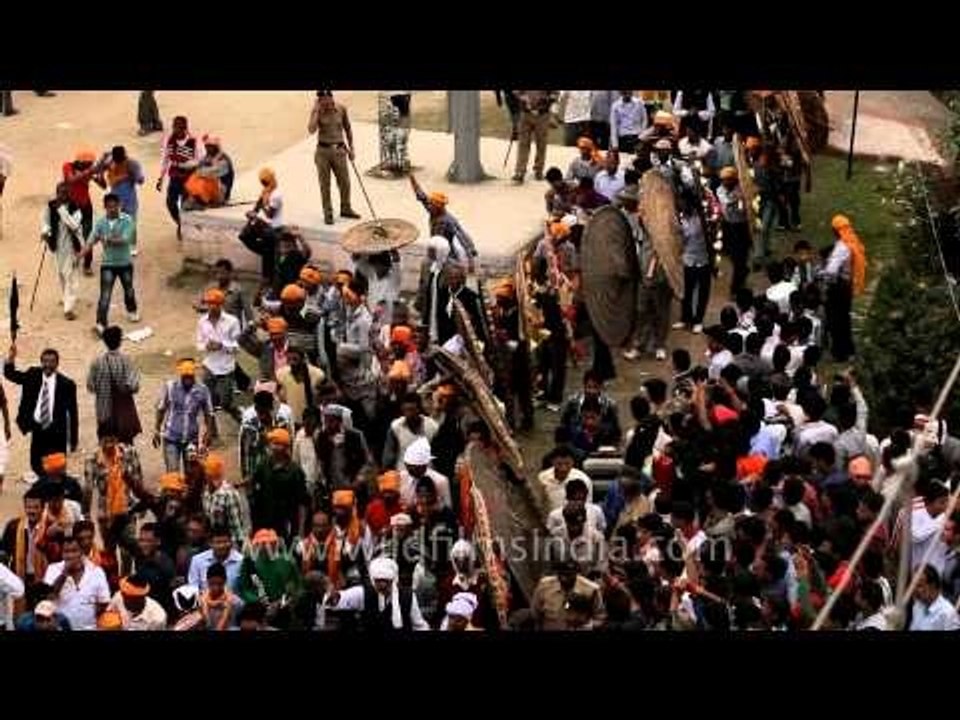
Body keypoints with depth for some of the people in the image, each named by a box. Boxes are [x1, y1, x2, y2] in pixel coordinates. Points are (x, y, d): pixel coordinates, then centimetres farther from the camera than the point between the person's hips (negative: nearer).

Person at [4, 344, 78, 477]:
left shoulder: (66, 384, -9)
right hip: (38, 430, 3)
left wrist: (74, 440, -3)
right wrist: (11, 357, -20)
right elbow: (10, 374, 1)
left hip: (57, 432, -3)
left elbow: (73, 412, -4)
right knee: (36, 465, 8)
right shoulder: (32, 376, 2)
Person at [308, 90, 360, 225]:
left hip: (339, 151, 2)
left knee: (345, 182, 9)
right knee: (325, 184, 5)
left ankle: (346, 209, 29)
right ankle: (328, 213, 17)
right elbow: (311, 130, -20)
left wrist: (351, 148, 11)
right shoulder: (317, 111, -7)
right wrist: (317, 111, -20)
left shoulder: (341, 109, -1)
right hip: (323, 151, -2)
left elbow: (348, 128, 11)